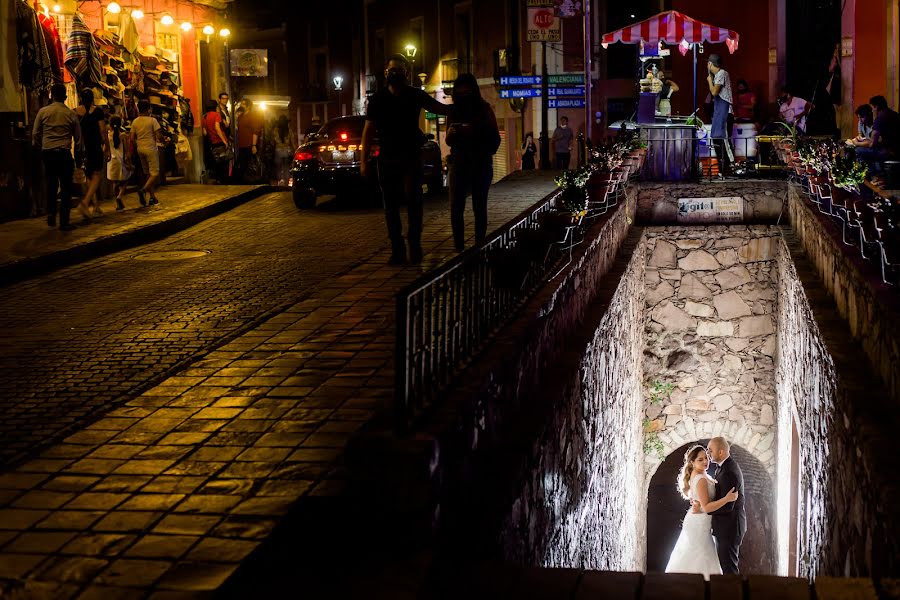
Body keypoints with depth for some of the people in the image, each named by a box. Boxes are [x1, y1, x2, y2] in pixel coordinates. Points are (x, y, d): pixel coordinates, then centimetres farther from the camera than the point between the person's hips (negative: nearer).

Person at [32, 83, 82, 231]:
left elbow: (35, 134, 3)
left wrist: (38, 149, 17)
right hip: (64, 153, -2)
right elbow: (78, 138, 5)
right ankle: (64, 222, 1)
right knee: (66, 188, 2)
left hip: (47, 152, 2)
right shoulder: (71, 114, 1)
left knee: (51, 185, 19)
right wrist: (78, 157, 14)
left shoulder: (43, 112, 2)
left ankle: (51, 214, 11)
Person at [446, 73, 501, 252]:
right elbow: (449, 142, 13)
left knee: (479, 207, 0)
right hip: (459, 163, 2)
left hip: (481, 164, -2)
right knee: (456, 208, -7)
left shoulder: (484, 109, 0)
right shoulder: (454, 110, 8)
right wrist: (450, 133, -11)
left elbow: (495, 138, -1)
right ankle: (459, 248, -4)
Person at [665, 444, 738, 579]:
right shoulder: (701, 479, -19)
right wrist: (727, 498, -31)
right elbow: (706, 507, -24)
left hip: (694, 521, 10)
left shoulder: (695, 475, 10)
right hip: (700, 524, -10)